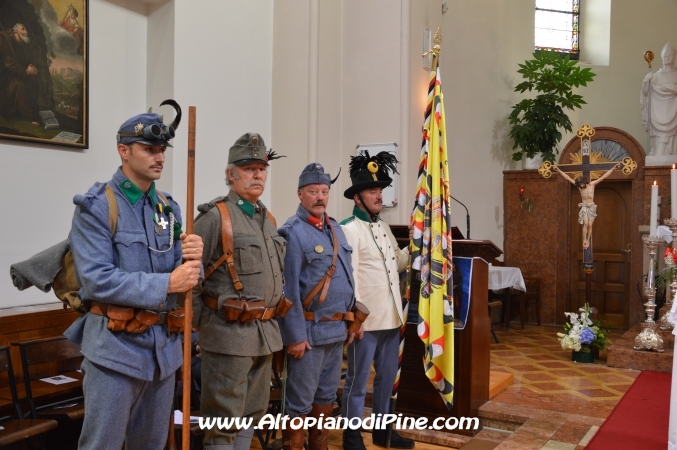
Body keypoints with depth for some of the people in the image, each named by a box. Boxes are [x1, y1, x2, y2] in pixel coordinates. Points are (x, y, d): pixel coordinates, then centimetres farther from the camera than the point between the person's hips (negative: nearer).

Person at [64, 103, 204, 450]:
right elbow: (96, 279, -18)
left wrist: (192, 259, -16)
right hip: (115, 346, -6)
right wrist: (165, 284, -22)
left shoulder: (169, 209, 9)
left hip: (165, 345, 6)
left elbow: (180, 277, 7)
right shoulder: (96, 206, -8)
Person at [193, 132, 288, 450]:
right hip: (229, 332, -7)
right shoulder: (214, 216, -11)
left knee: (253, 412, 18)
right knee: (224, 419, 3)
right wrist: (201, 325, -10)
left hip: (266, 333, 8)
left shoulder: (268, 219, 14)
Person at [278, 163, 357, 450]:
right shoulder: (292, 232, -13)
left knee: (327, 395, 18)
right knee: (300, 401, 3)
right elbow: (288, 290, -17)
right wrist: (295, 335, -18)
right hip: (310, 330, -8)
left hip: (337, 328, 8)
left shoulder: (336, 229, 11)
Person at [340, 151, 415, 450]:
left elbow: (398, 264, 19)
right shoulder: (349, 229, -12)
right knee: (357, 382, 5)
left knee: (387, 379, 18)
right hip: (365, 320, -8)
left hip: (391, 317, 8)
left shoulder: (384, 227, 14)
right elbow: (349, 275, -17)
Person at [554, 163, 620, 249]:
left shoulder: (592, 184, -2)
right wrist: (558, 170, -11)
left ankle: (588, 241, 6)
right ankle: (584, 241, -11)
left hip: (592, 207, 0)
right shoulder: (579, 186, -1)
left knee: (590, 225, -5)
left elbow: (603, 176, -4)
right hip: (584, 207, 0)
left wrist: (613, 168, -8)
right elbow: (567, 178, -5)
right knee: (585, 224, -15)